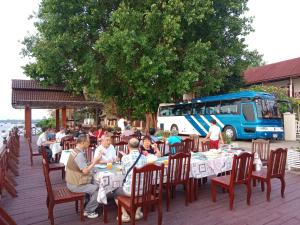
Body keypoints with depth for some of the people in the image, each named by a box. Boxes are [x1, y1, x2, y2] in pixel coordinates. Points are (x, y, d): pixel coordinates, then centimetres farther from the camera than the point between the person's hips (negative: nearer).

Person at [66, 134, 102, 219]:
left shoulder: (76, 151, 5)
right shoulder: (79, 154, -26)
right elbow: (85, 171, -27)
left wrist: (93, 162, 2)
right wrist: (95, 162, -18)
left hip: (73, 181, 10)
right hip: (75, 185, -10)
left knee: (94, 183, 17)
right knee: (97, 189, -6)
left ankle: (87, 204, 26)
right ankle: (88, 211, 9)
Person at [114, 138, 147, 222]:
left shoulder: (125, 158, -13)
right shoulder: (144, 157, -3)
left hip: (130, 190, -3)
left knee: (116, 192, 26)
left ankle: (125, 215, 24)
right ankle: (138, 212, 36)